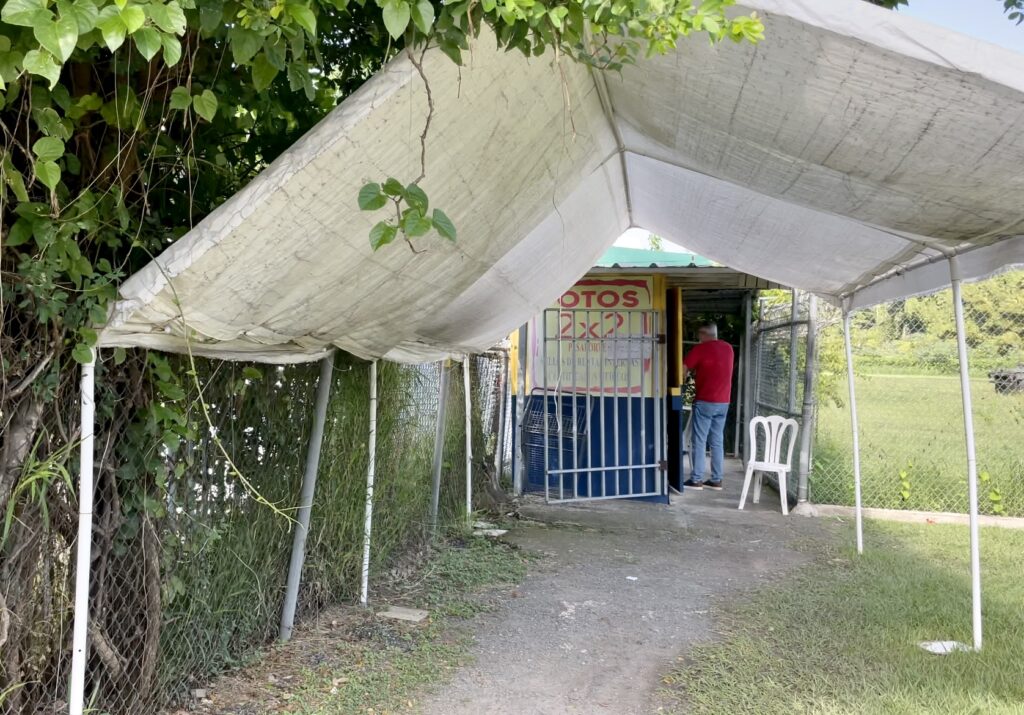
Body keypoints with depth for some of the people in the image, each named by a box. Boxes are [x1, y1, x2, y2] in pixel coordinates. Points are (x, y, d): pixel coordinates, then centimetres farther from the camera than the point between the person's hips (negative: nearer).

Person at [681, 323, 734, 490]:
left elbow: (683, 369, -9)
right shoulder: (728, 348, 10)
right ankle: (716, 480, 10)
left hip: (705, 401, -6)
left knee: (700, 441, -1)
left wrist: (682, 381, 9)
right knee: (717, 442, 9)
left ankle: (696, 480, 0)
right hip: (723, 402, 6)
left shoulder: (700, 348, -9)